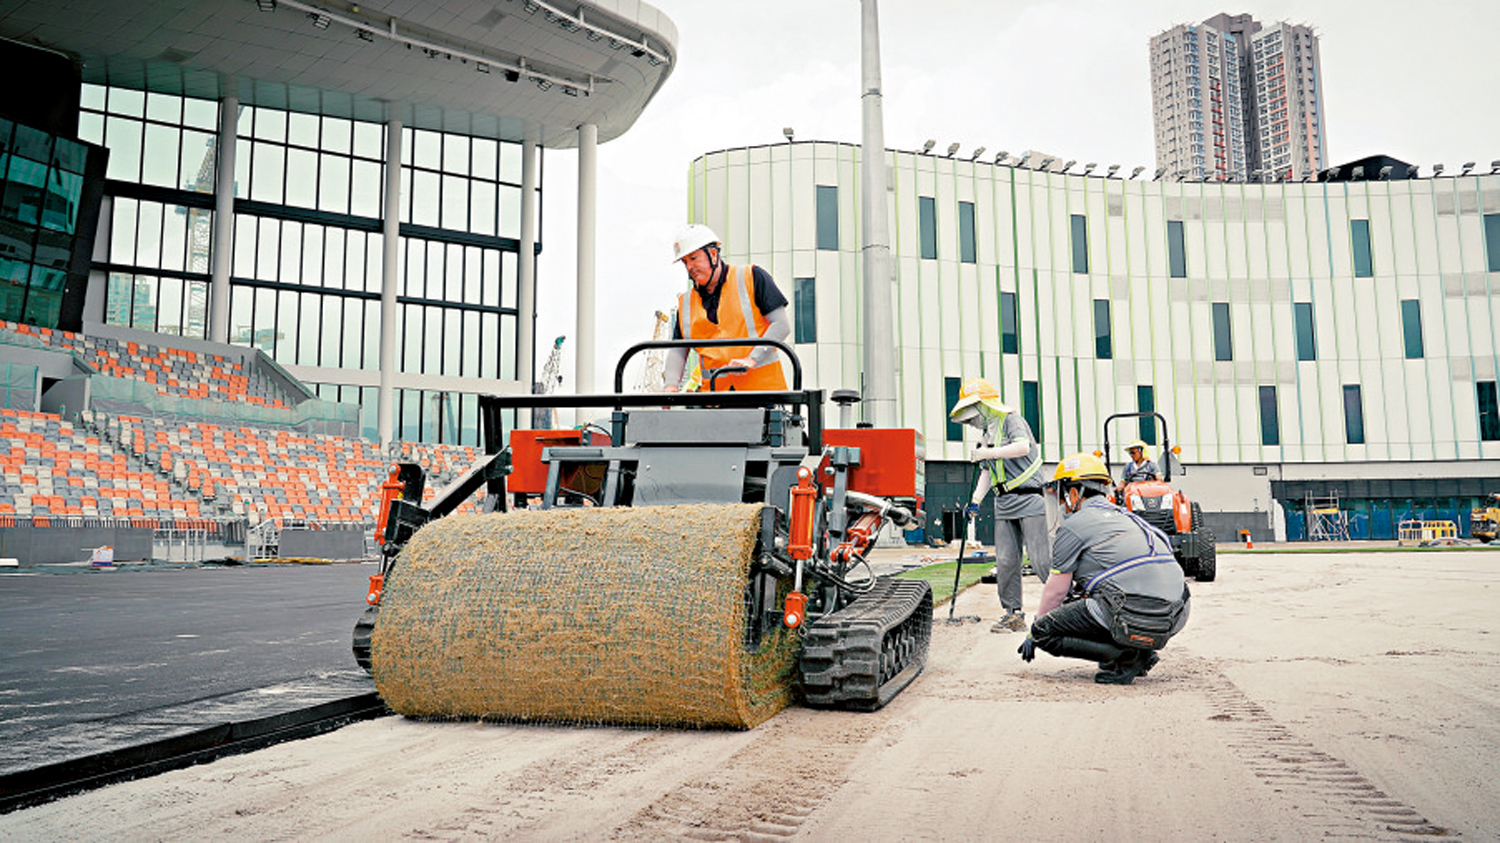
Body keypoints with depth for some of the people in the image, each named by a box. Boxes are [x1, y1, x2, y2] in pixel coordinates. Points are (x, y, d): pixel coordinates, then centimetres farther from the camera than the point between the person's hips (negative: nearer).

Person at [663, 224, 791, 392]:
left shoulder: (751, 277, 2)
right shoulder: (686, 302, 15)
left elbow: (782, 325, -3)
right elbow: (677, 351, 14)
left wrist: (752, 359, -14)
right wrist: (671, 384, -5)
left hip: (761, 385, -3)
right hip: (714, 392, 3)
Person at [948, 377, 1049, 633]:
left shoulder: (1011, 420, -5)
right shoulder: (986, 434, 19)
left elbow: (1023, 447, -24)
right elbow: (987, 472, 22)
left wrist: (989, 453, -24)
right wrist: (975, 501, 11)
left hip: (1029, 499, -7)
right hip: (1004, 505, 8)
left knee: (1041, 560, -10)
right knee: (1005, 561, 2)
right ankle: (1013, 614, 9)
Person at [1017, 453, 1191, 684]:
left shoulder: (1075, 525, 2)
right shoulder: (1126, 517, 26)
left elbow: (1055, 591, 7)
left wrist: (1033, 636, 20)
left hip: (1132, 617, -9)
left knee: (1043, 632, -1)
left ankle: (1124, 656, -7)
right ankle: (1141, 651, 15)